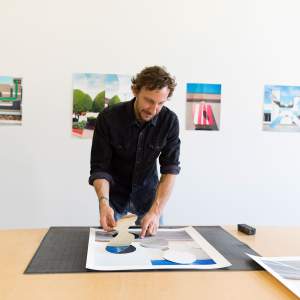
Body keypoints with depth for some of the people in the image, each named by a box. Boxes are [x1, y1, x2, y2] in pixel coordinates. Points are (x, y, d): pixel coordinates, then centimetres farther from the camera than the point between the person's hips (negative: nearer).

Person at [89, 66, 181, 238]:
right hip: (115, 197, -1)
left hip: (148, 197, 2)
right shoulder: (108, 118, -23)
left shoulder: (170, 121, -19)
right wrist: (104, 202, -37)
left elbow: (170, 169, -19)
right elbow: (99, 168, -19)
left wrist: (156, 211, -31)